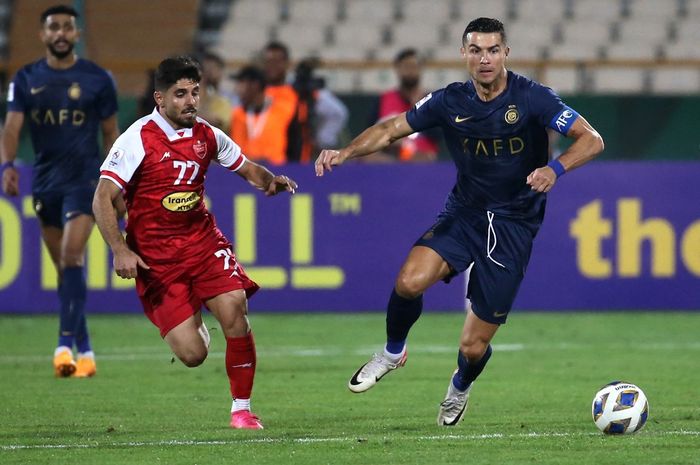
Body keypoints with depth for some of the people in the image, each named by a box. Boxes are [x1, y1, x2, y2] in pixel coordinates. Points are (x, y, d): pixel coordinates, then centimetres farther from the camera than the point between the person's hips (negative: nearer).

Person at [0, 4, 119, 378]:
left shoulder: (97, 79, -1)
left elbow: (110, 132, 7)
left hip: (84, 177, -4)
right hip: (45, 179, 4)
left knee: (71, 257, -19)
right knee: (64, 267, 7)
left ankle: (66, 344, -24)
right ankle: (84, 349, 16)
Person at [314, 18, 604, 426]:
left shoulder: (531, 98, -14)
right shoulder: (450, 102, -4)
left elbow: (591, 140, -17)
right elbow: (392, 129, 3)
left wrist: (555, 169, -37)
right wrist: (344, 153, -14)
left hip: (514, 227, -2)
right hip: (463, 213, 2)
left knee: (474, 346, -2)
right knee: (410, 281, -28)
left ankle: (460, 388, 37)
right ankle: (393, 353, 4)